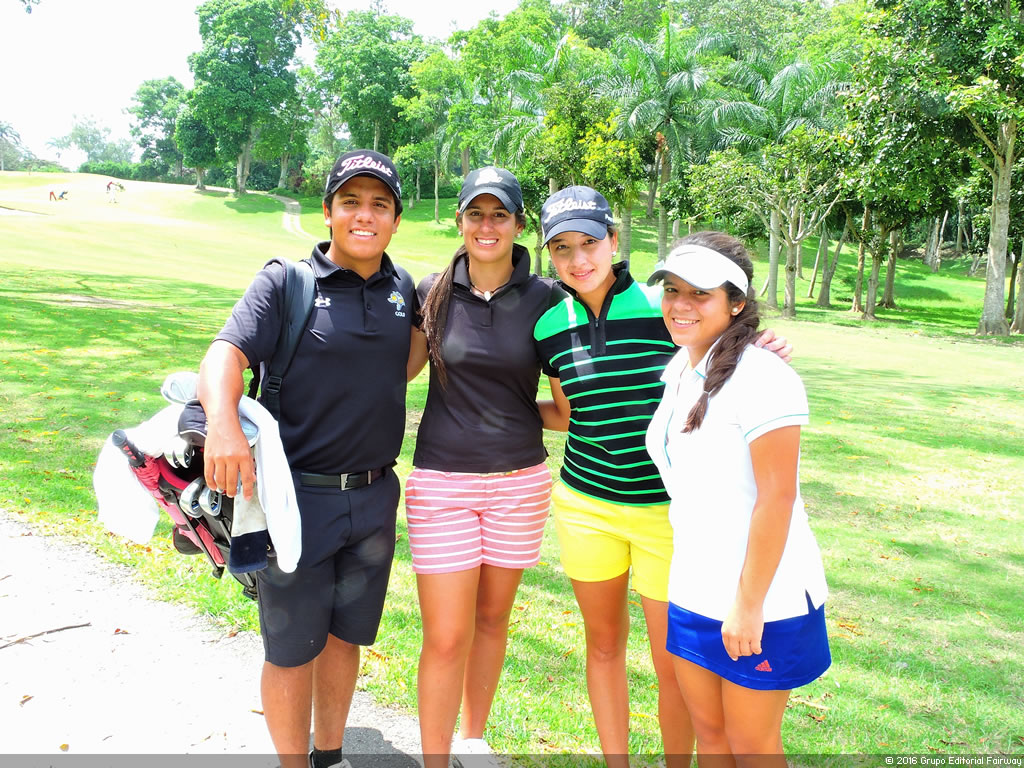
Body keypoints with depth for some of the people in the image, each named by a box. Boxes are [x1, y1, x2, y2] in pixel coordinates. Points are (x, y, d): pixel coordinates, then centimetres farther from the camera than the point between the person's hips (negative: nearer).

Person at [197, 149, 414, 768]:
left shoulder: (403, 288, 6)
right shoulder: (286, 281, -8)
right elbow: (227, 353, -22)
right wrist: (223, 421, -40)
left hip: (374, 500, 4)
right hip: (296, 496, -4)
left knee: (345, 637, 18)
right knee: (292, 648, 8)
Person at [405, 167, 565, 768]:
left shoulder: (546, 298, -3)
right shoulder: (434, 292, -1)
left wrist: (516, 411, -4)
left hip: (519, 481, 1)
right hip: (442, 480, -1)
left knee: (492, 617, 17)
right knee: (446, 638, 0)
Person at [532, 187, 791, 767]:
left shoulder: (665, 308, -12)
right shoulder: (551, 328, 0)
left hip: (666, 508, -3)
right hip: (586, 503, 3)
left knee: (674, 664, 6)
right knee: (604, 643, 17)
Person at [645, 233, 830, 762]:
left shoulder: (762, 379, -20)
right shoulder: (677, 371, 6)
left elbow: (776, 499, -21)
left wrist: (749, 604, -19)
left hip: (760, 599, -7)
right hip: (693, 591, 7)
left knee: (751, 745, 10)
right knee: (708, 731, 20)